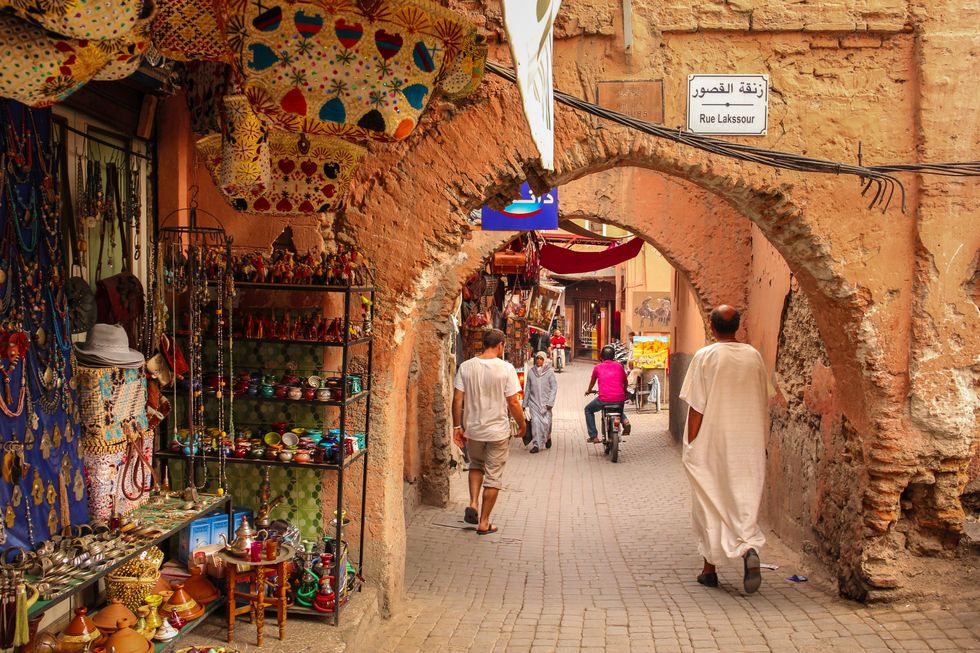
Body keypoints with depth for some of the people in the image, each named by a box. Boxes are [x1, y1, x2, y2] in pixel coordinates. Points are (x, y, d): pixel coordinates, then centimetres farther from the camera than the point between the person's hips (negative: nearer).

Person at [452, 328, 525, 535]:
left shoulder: (466, 367, -4)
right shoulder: (506, 369, -12)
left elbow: (457, 400, -4)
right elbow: (513, 403, -12)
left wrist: (457, 427, 5)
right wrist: (522, 425, 3)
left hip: (473, 429, 3)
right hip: (498, 431, -3)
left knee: (476, 465, 27)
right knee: (493, 476, 9)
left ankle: (473, 503, 8)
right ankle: (484, 522, 14)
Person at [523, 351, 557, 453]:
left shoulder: (549, 372, -3)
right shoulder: (531, 372, 5)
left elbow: (554, 387, -3)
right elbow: (527, 388, 11)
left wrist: (550, 402, -10)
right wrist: (525, 403, 11)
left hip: (545, 402, -2)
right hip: (534, 402, 2)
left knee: (546, 422, -4)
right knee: (535, 422, -6)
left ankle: (548, 437, 27)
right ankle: (536, 444, 0)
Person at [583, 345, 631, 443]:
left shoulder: (598, 367, 7)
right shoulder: (619, 366, 12)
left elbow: (592, 382, 25)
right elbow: (625, 382, 26)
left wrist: (589, 391, 47)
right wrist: (624, 392, 48)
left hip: (604, 399, -3)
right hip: (619, 399, 3)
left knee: (588, 410, 24)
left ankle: (594, 436, 13)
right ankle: (624, 420, 6)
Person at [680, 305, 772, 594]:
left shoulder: (705, 356, -10)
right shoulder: (754, 356, 2)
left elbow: (696, 407, -10)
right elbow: (763, 404, 8)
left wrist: (691, 445, -2)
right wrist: (759, 443, 18)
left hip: (712, 443, -2)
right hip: (748, 445, 3)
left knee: (710, 504, 9)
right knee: (745, 501, 8)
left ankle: (710, 568, 17)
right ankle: (750, 549, -17)